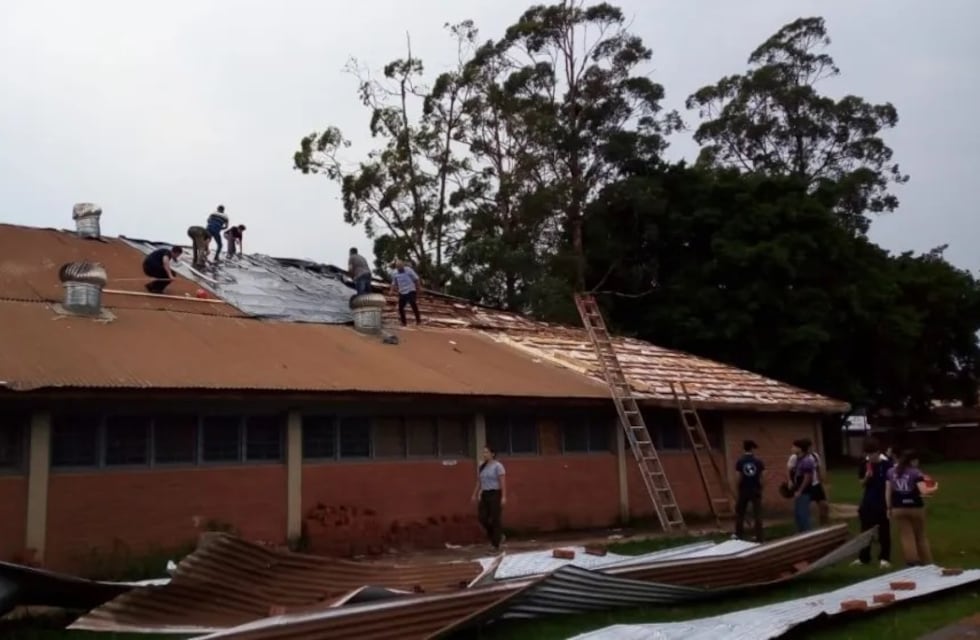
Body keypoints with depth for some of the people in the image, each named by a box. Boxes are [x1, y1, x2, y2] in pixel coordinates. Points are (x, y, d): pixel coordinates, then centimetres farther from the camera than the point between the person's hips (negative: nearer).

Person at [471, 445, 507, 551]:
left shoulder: (497, 466, -8)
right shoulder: (481, 466, 11)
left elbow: (503, 482, -13)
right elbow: (479, 482, 15)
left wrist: (504, 497, -20)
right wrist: (475, 494, 10)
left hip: (495, 494, -7)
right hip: (485, 494, 7)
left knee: (496, 519, -3)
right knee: (482, 517, 0)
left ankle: (496, 544, 5)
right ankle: (498, 537, 20)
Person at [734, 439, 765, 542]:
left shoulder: (740, 461, -7)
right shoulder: (758, 461, -5)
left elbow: (739, 477, -7)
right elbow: (761, 477, -3)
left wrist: (739, 487, 6)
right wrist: (760, 487, 11)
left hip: (744, 490, 0)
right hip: (756, 490, 0)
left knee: (740, 513, 14)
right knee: (757, 514, 6)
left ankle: (739, 535, 19)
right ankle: (759, 537, 5)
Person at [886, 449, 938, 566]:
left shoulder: (891, 472, 4)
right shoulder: (915, 472, -9)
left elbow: (888, 492, 5)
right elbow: (924, 491, -19)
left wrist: (889, 508, 11)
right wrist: (934, 488, 0)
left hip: (898, 509, 2)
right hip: (915, 508, -2)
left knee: (906, 537, 4)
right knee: (920, 536, 14)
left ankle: (911, 563, 2)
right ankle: (927, 562, 22)